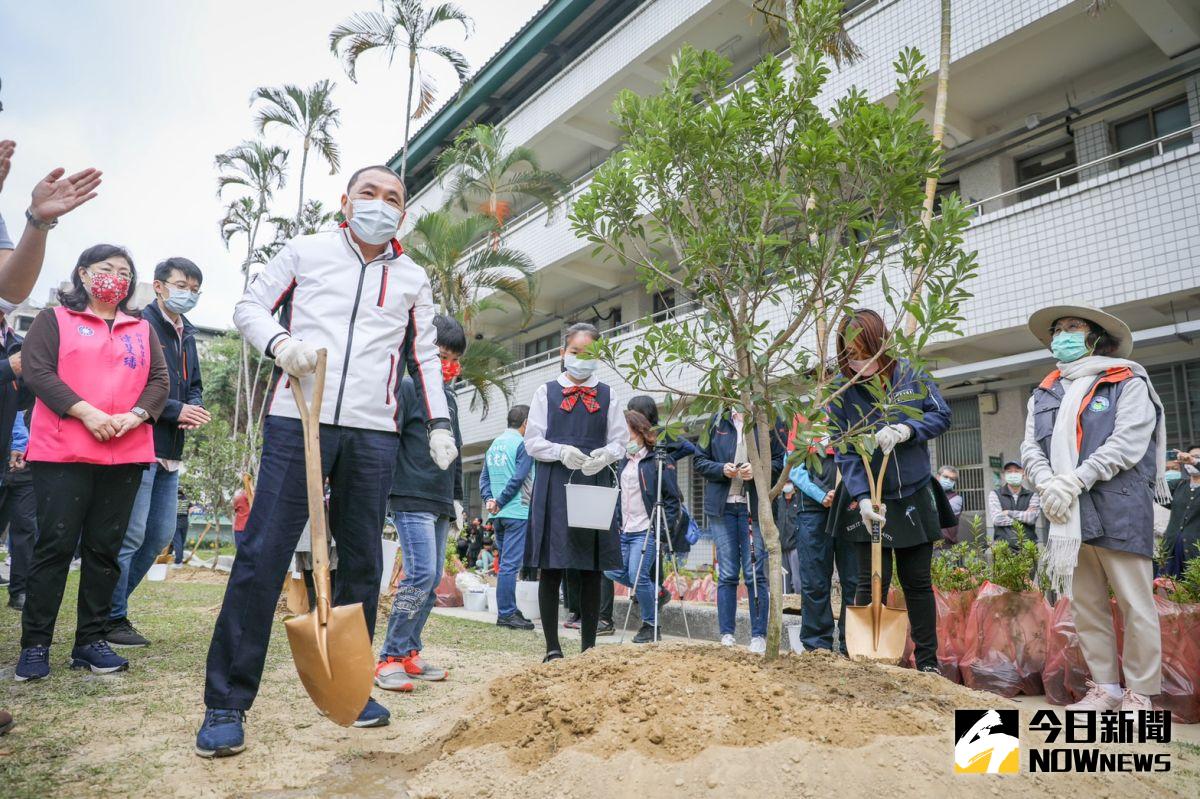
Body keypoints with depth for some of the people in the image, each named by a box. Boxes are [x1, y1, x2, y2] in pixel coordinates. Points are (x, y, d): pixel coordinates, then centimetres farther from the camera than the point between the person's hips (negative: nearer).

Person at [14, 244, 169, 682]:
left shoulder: (142, 329, 18)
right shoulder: (55, 319, 8)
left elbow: (159, 380, 10)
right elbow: (37, 370, -5)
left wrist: (135, 416, -9)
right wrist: (85, 412, -17)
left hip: (126, 456, 4)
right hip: (62, 453, -3)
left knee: (104, 548, 6)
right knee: (55, 546, -2)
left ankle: (90, 641, 14)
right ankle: (35, 645, 8)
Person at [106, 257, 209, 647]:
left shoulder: (186, 334, 17)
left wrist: (195, 409, 0)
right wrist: (177, 410, -16)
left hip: (171, 451, 9)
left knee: (161, 534, 13)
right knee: (130, 534, -4)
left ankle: (114, 599, 27)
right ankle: (112, 618, 9)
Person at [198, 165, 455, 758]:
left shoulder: (413, 279, 18)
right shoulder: (306, 251, 12)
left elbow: (425, 356, 20)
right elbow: (250, 305, 13)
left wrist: (439, 424, 10)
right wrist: (279, 342, -9)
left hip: (373, 433, 3)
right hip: (297, 419, -2)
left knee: (362, 563, 7)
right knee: (262, 556, -6)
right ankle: (226, 703, 4)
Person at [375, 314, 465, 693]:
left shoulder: (450, 398, 20)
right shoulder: (407, 387, -4)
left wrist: (456, 498, 23)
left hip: (440, 503, 8)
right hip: (411, 497, -8)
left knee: (433, 579, 7)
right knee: (421, 574, -15)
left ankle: (409, 653, 16)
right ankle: (390, 657, -5)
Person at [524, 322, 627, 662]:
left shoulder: (607, 395, 12)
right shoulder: (546, 392, 8)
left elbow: (619, 441, 9)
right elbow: (532, 441, 3)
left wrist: (604, 455, -13)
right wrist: (561, 451, -15)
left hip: (595, 484, 1)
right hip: (554, 484, -1)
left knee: (592, 569, 4)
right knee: (551, 568, 0)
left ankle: (589, 646, 15)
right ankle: (552, 648, 11)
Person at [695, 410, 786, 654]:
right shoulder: (717, 421, 7)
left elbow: (780, 462, 1)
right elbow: (700, 460, 9)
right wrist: (722, 469, -10)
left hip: (755, 507, -2)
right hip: (722, 506, 2)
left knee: (755, 574, 1)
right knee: (727, 574, 6)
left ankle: (758, 635, 11)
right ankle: (726, 634, 14)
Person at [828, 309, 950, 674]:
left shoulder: (912, 375, -3)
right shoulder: (842, 391, -8)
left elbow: (942, 415, -1)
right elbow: (844, 451, -12)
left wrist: (906, 429, -20)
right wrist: (862, 497, -23)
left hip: (914, 497, 2)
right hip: (872, 502, -2)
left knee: (918, 582, 12)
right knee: (872, 583, -1)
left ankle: (928, 662, 23)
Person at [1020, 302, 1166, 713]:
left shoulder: (1128, 383, 2)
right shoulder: (1044, 394, 17)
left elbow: (1126, 445, -11)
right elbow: (1031, 449, 7)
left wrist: (1073, 481, -17)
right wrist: (1047, 484, -12)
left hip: (1119, 512, -5)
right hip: (1067, 517, 5)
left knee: (1134, 605, 1)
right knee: (1086, 606, 10)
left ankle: (1139, 694, 11)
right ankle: (1104, 688, 20)